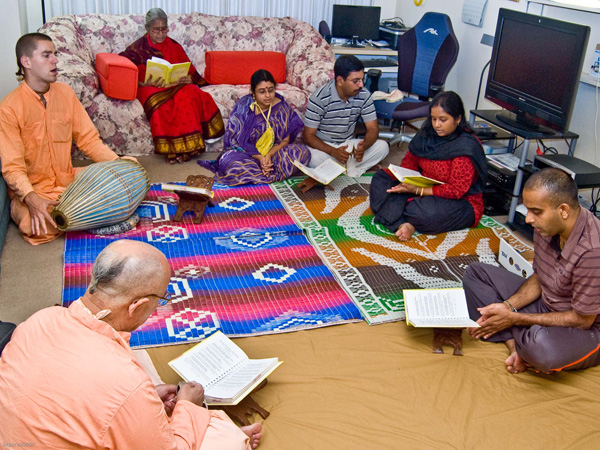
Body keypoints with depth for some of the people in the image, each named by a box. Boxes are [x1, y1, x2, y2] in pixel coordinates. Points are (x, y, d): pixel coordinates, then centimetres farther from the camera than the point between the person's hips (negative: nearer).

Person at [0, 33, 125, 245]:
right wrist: (31, 199, -35)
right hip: (32, 188, -4)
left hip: (68, 179, 4)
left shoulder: (65, 93, 4)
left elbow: (88, 138, 6)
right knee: (33, 226, -34)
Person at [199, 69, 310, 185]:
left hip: (273, 152, 3)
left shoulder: (281, 107, -5)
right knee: (228, 160, -35)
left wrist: (269, 155, -22)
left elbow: (285, 140, -2)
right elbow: (234, 139, -10)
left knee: (303, 151, -23)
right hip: (246, 153, -3)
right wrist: (259, 157, -23)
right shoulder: (243, 106, -11)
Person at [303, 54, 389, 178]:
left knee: (383, 147, -18)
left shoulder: (364, 95, -7)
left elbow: (373, 129, -4)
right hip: (323, 145, -4)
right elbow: (308, 135, -17)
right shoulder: (320, 98, -19)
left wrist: (364, 146, -29)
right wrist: (333, 152, -34)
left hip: (349, 144, 4)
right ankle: (354, 170, -20)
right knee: (313, 158, -38)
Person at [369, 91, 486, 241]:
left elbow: (457, 190, -23)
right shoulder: (427, 133, 0)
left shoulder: (466, 147, -20)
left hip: (461, 202, -8)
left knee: (427, 211, -41)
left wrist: (418, 190, -27)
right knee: (380, 178, -4)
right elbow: (410, 160, 11)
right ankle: (403, 224, -25)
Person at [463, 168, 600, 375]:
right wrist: (507, 305, -11)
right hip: (546, 304, 8)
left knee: (540, 346, -43)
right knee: (475, 273, 2)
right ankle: (515, 345, -12)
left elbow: (582, 320, -24)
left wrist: (514, 318, -20)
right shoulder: (546, 228, -10)